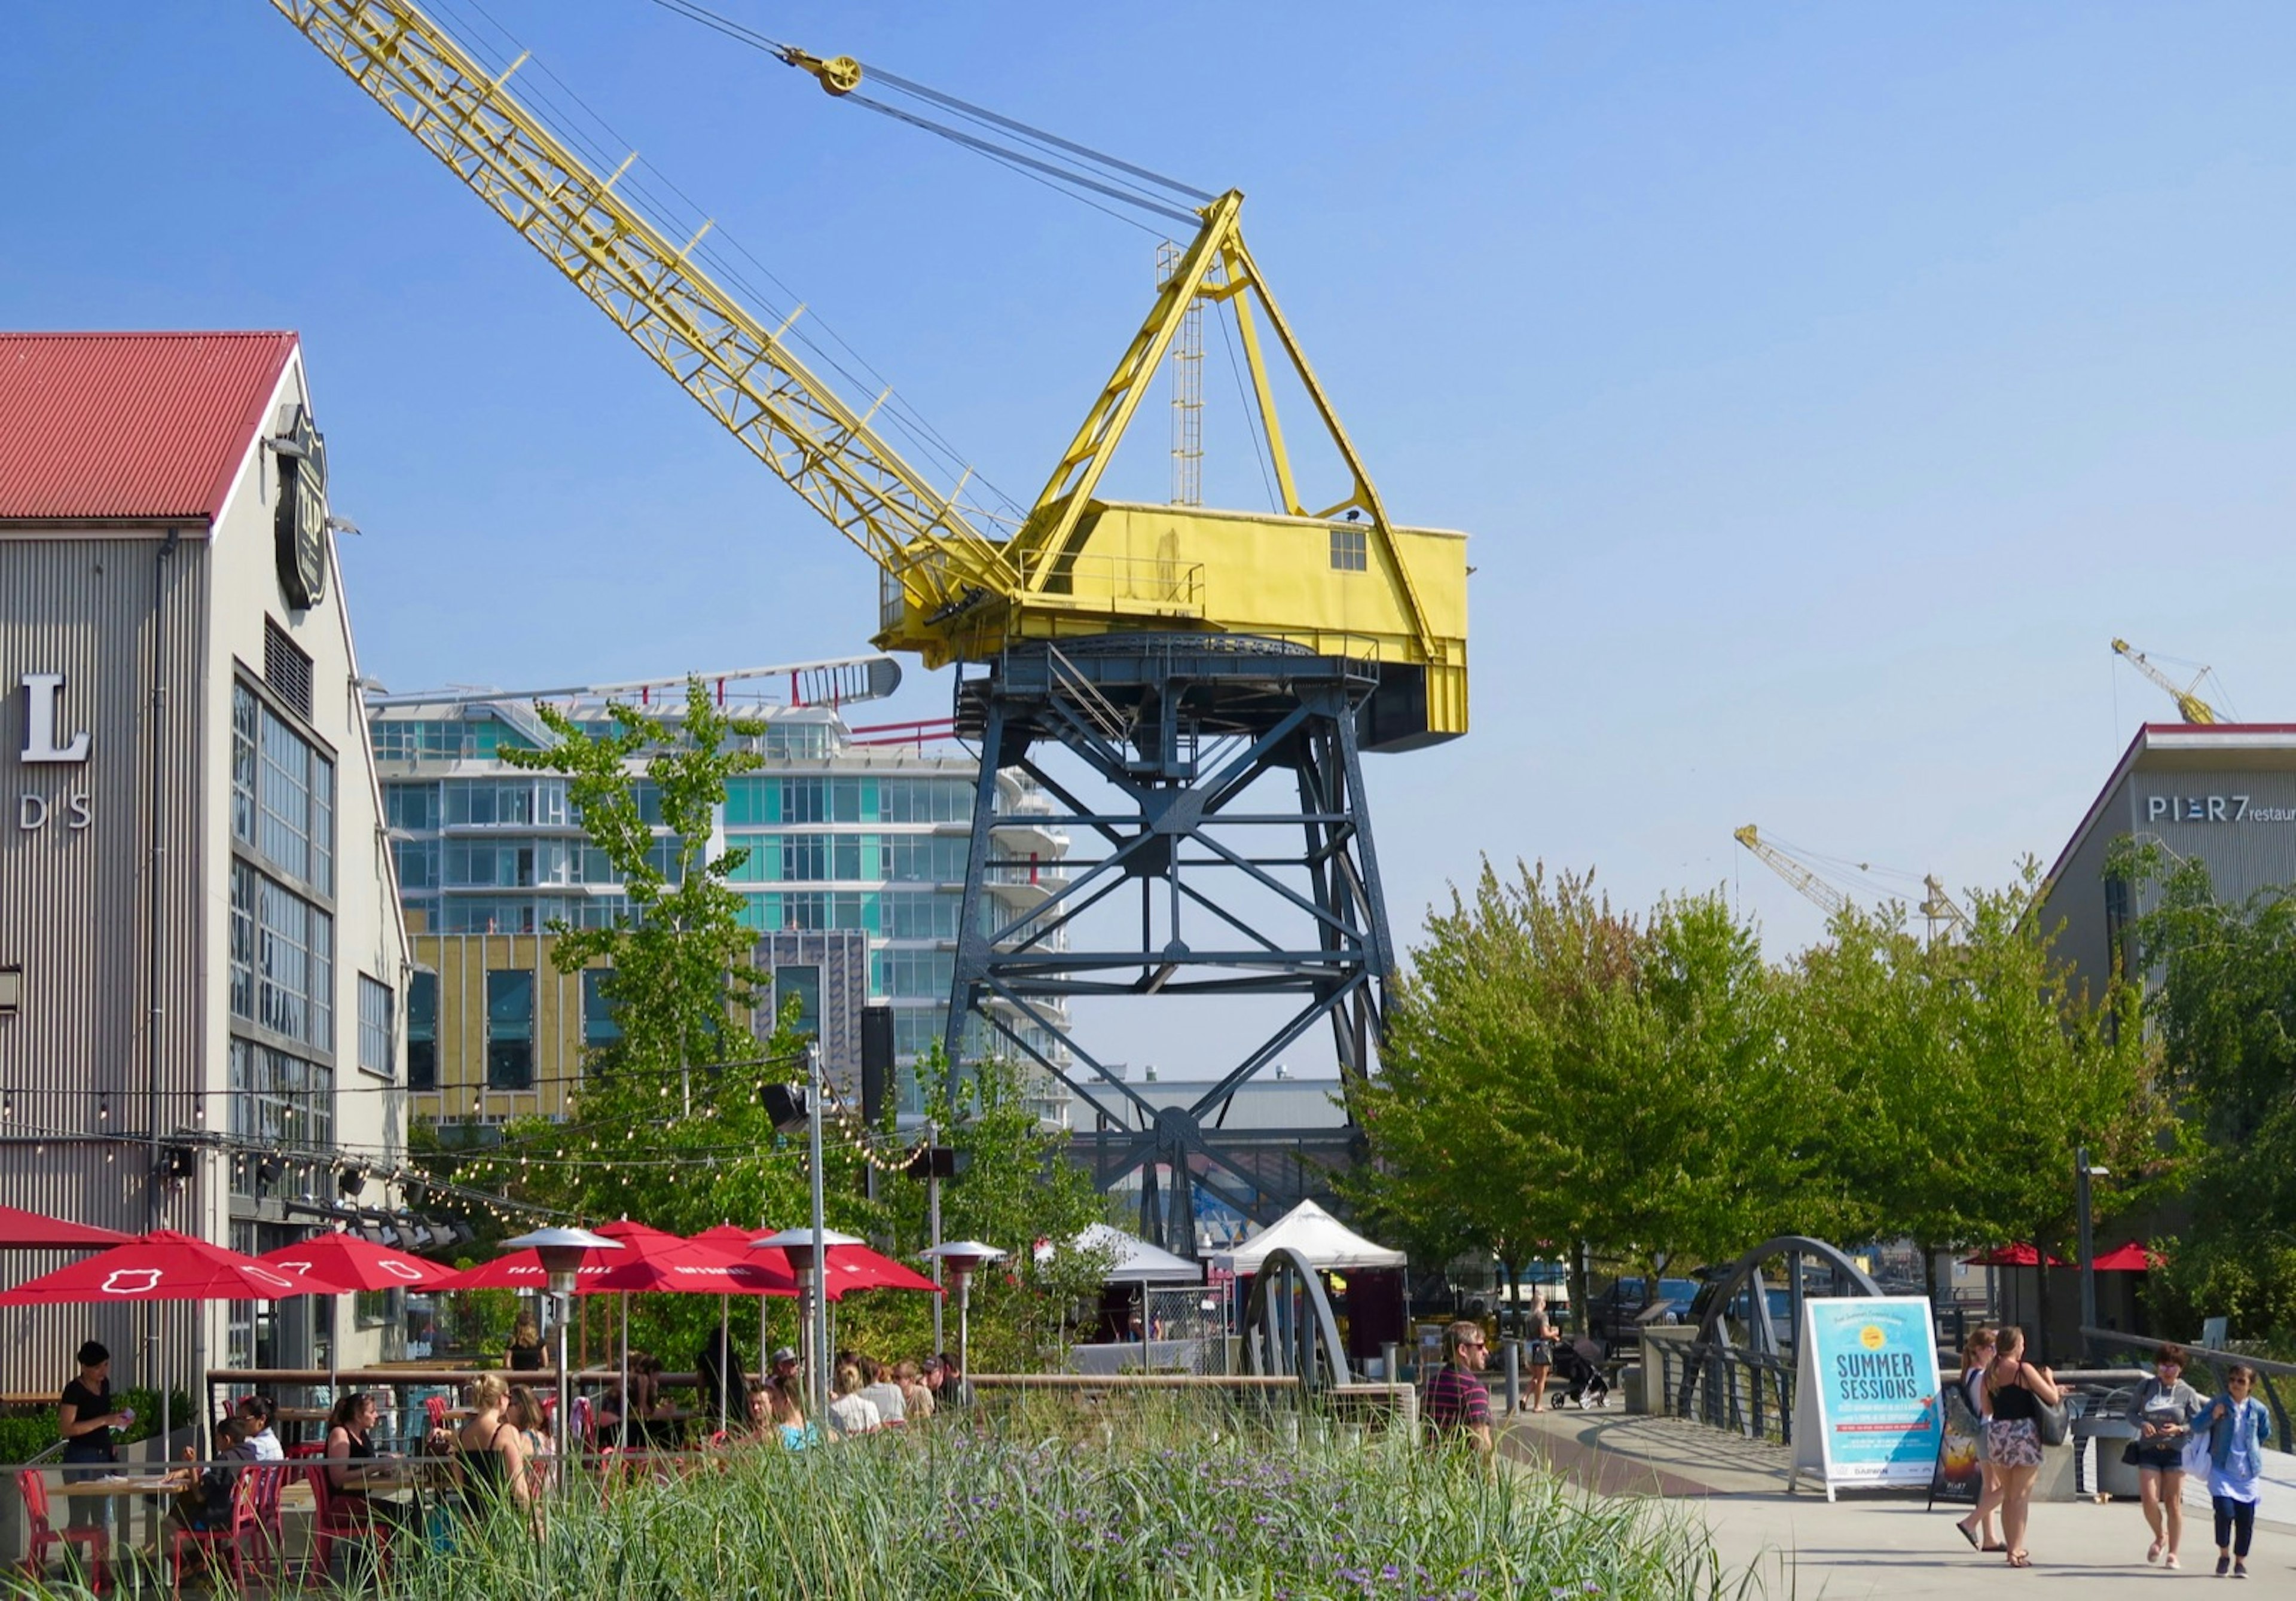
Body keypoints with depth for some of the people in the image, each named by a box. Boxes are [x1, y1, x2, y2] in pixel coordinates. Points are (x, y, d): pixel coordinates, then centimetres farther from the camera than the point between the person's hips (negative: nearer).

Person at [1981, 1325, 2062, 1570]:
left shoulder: (1990, 1374, 6)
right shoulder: (2023, 1370, -10)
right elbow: (2053, 1398, -8)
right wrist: (2049, 1379, 10)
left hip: (1997, 1433, 5)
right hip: (2024, 1432, -5)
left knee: (2008, 1495, 16)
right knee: (2022, 1495, -1)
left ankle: (2013, 1548, 23)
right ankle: (2017, 1550, -5)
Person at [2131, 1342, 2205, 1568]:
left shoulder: (2188, 1393, 1)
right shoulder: (2146, 1387, 5)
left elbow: (2197, 1424, 2)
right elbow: (2131, 1411, 11)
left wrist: (2179, 1429, -18)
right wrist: (2142, 1424, -10)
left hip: (2175, 1452, -1)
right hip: (2149, 1450, 1)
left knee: (2173, 1504, -2)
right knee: (2150, 1500, -9)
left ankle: (2172, 1553, 7)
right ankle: (2160, 1537, 20)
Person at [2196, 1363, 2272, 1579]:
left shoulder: (2259, 1409, 3)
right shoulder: (2218, 1403, -2)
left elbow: (2265, 1433, 21)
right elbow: (2196, 1426, -1)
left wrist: (2252, 1447, 11)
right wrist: (2213, 1416, -15)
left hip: (2247, 1471, 2)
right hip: (2222, 1469, -2)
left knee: (2246, 1518, 3)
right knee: (2225, 1512, -15)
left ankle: (2241, 1561, 19)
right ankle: (2224, 1554, 8)